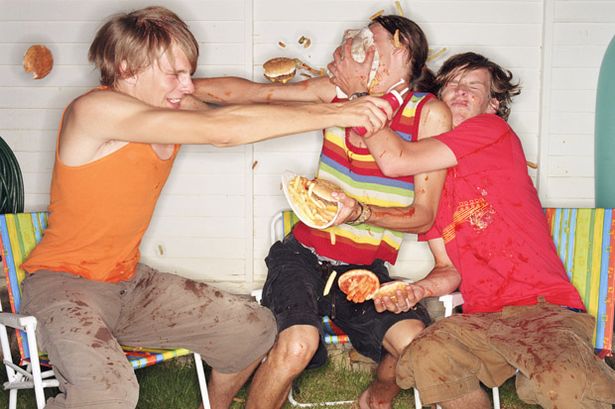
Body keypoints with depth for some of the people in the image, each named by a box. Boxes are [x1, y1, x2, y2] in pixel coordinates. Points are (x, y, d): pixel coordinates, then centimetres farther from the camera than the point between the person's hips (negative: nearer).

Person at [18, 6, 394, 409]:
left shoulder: (176, 109, 2)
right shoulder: (95, 109, -24)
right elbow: (222, 131, -31)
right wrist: (336, 114, -28)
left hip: (130, 282, 8)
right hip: (64, 283, -8)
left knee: (256, 329, 8)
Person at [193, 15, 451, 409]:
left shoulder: (430, 114, -4)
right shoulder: (337, 91, 4)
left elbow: (423, 216, -5)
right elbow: (243, 92, 9)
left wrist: (359, 213, -23)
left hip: (367, 269, 0)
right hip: (305, 253, 0)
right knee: (297, 343, -30)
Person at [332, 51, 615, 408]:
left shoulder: (494, 130, -2)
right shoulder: (429, 180, 16)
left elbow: (395, 159, -11)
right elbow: (449, 270, 15)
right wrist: (417, 290, -7)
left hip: (546, 308, -6)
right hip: (482, 321, 6)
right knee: (425, 355, -25)